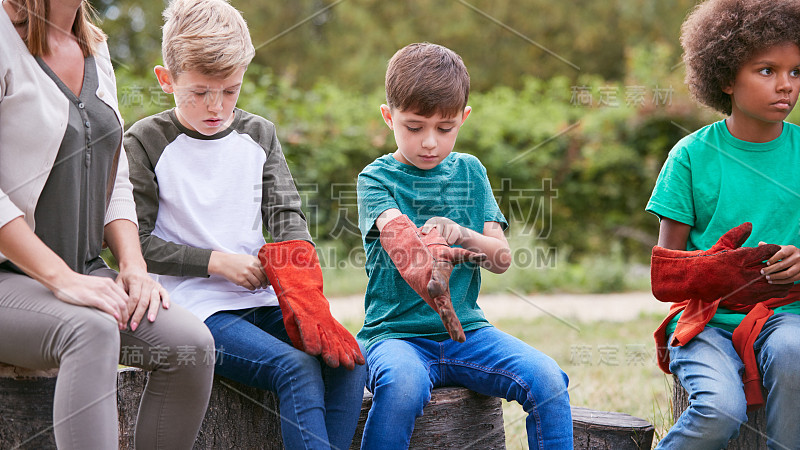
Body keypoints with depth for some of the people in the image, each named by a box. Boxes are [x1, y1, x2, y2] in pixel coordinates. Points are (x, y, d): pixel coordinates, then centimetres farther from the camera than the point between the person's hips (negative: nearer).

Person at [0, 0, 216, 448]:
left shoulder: (94, 47, 14)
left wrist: (134, 268, -1)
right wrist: (59, 278, -24)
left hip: (85, 274, 7)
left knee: (191, 341, -18)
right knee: (92, 330, -36)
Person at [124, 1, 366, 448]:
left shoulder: (259, 134, 13)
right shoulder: (145, 143, -1)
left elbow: (287, 214, 5)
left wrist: (297, 268, -17)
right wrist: (217, 261, -12)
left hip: (262, 300, 5)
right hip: (197, 307, -5)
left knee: (348, 359, -20)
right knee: (297, 369, -28)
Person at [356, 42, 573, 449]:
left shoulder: (469, 172, 13)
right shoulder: (376, 178, 1)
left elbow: (501, 258, 6)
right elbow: (396, 233, -22)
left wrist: (461, 235, -16)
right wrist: (431, 253, -46)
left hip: (467, 329, 4)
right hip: (396, 332, -4)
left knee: (547, 379, -21)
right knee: (404, 385, -37)